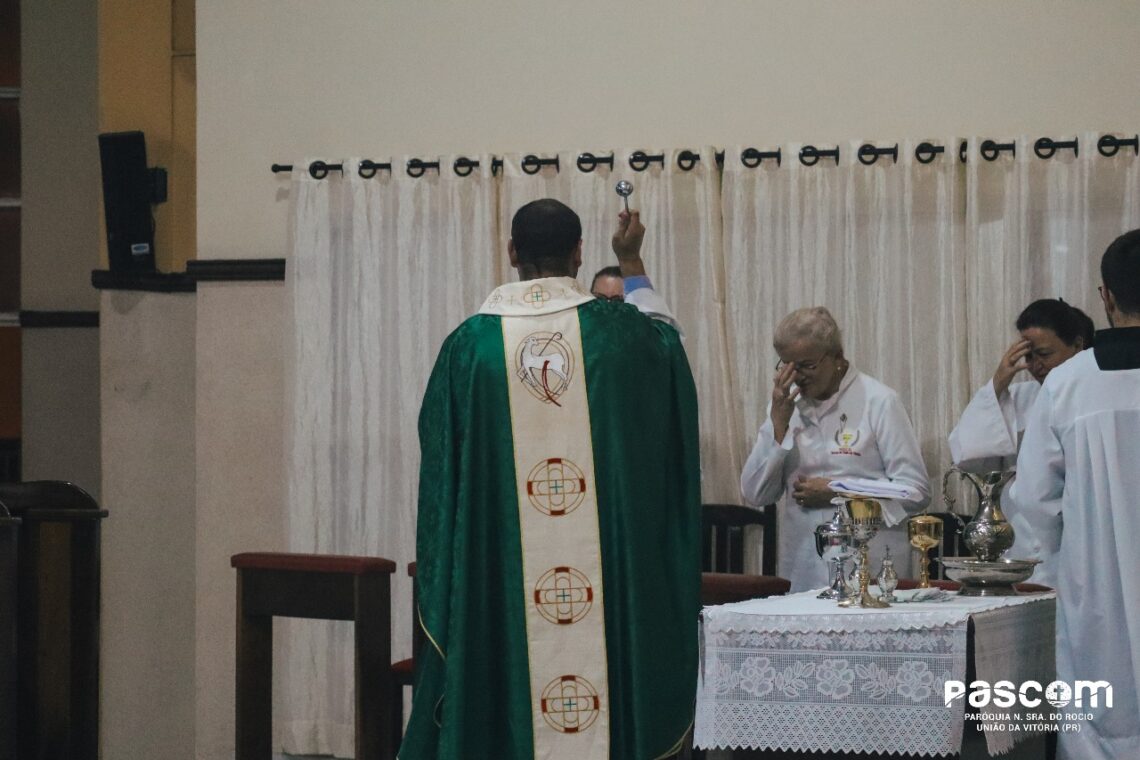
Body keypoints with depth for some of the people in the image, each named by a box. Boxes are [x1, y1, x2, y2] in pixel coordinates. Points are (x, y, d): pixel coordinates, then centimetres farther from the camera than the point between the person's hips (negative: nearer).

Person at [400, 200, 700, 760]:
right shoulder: (618, 331, -1)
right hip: (609, 578, 0)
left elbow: (441, 470, 3)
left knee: (506, 710, 5)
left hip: (497, 581, 0)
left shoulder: (470, 344, -3)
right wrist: (632, 263, 34)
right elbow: (666, 339, 24)